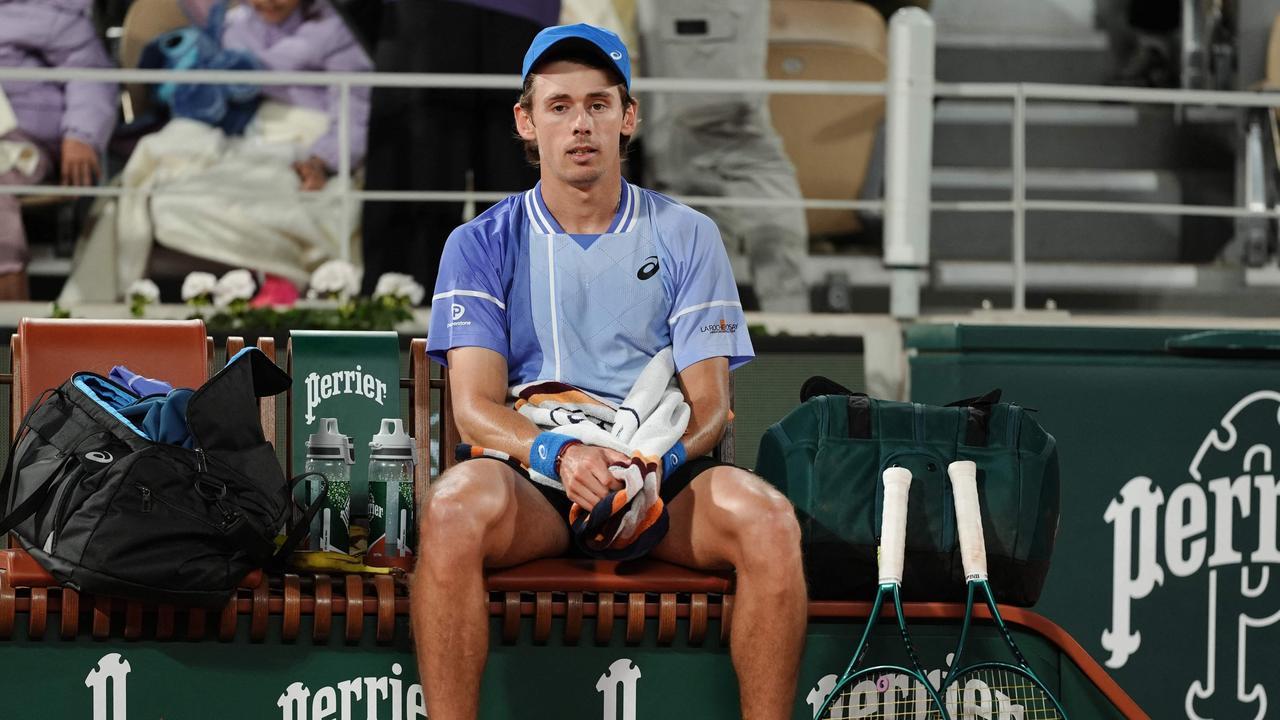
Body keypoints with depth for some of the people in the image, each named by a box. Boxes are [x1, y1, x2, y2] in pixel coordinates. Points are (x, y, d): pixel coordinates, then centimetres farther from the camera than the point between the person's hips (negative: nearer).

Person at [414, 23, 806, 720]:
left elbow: (709, 401, 5)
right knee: (454, 506, -36)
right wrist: (557, 453, -23)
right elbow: (475, 406, -1)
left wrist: (658, 459, -19)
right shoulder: (483, 244, 9)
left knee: (767, 519, -31)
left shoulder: (686, 237, 12)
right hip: (533, 478, -1)